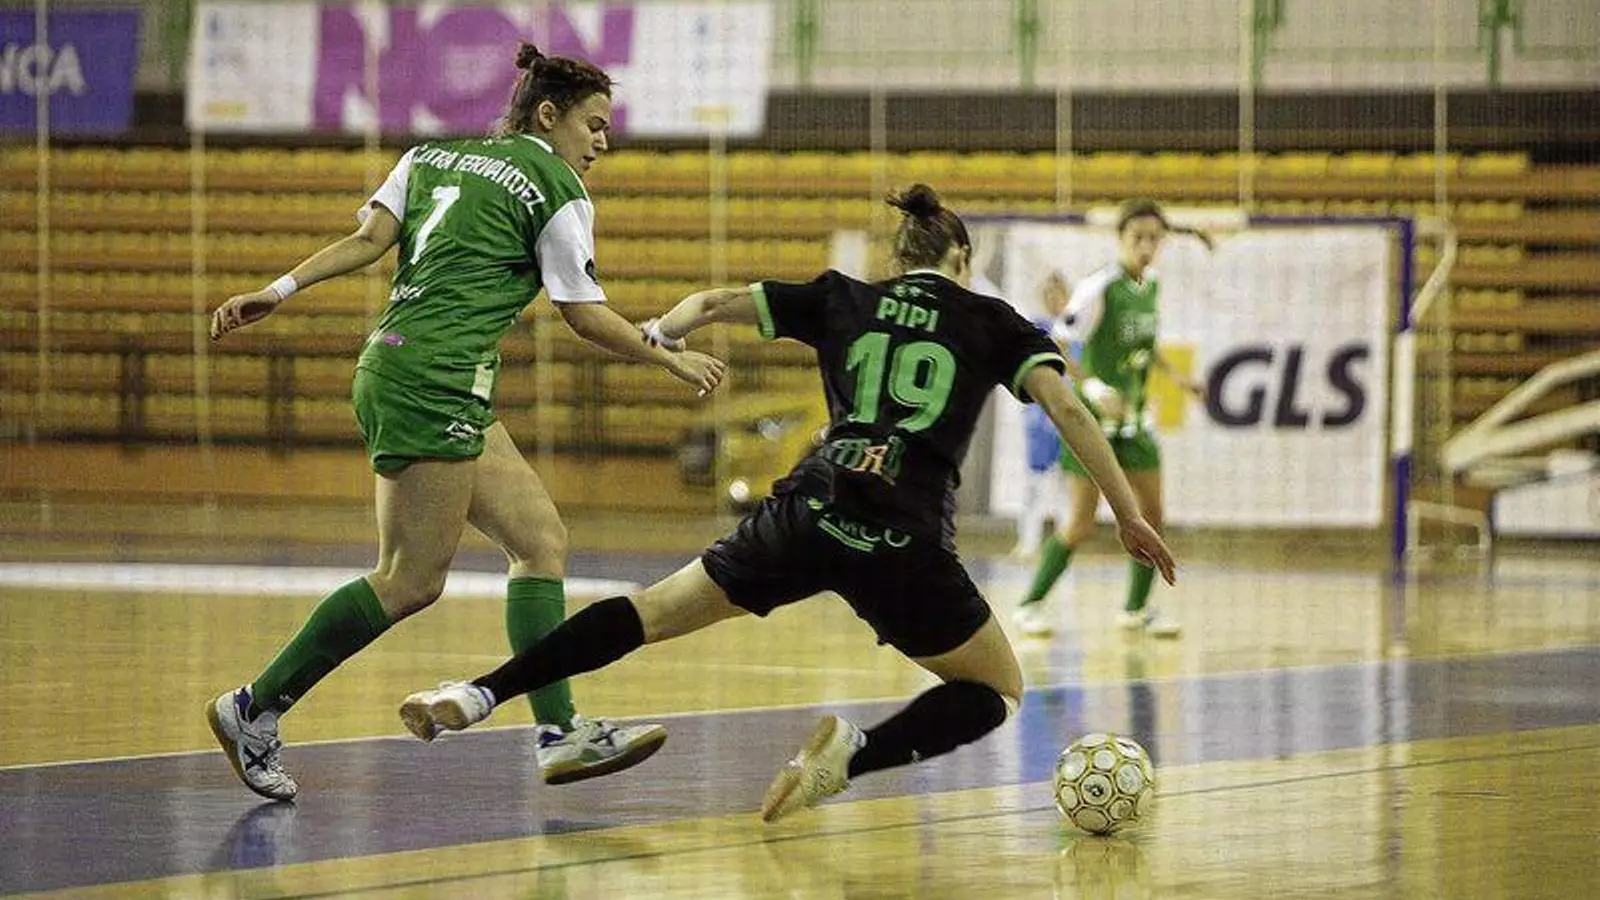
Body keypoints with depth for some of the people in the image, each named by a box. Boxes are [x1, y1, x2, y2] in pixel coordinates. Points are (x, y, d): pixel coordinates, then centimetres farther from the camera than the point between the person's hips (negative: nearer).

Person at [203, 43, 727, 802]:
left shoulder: (431, 156, 19)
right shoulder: (557, 190, 0)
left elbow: (367, 238, 4)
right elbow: (586, 316, 1)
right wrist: (672, 359, 14)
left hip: (392, 367, 9)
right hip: (436, 379, -9)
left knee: (540, 538, 7)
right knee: (411, 581, -7)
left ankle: (559, 732, 1)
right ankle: (255, 709, -5)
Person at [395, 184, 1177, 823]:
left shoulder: (842, 300, 18)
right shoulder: (992, 321, 14)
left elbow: (714, 302, 18)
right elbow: (1066, 408, 1)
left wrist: (659, 333, 39)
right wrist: (1128, 514, 3)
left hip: (807, 515, 2)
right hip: (908, 543, -2)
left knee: (654, 610, 14)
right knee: (998, 692, 16)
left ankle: (479, 696, -3)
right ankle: (859, 751, -12)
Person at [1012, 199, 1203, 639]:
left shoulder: (1151, 284, 4)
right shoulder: (1098, 288, -19)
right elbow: (1053, 347, -22)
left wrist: (1176, 376, 15)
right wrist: (1092, 387, -31)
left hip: (1132, 418, 7)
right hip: (1093, 420, -7)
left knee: (1151, 515, 6)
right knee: (1080, 526, -7)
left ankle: (1138, 607, 21)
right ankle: (1031, 604, 8)